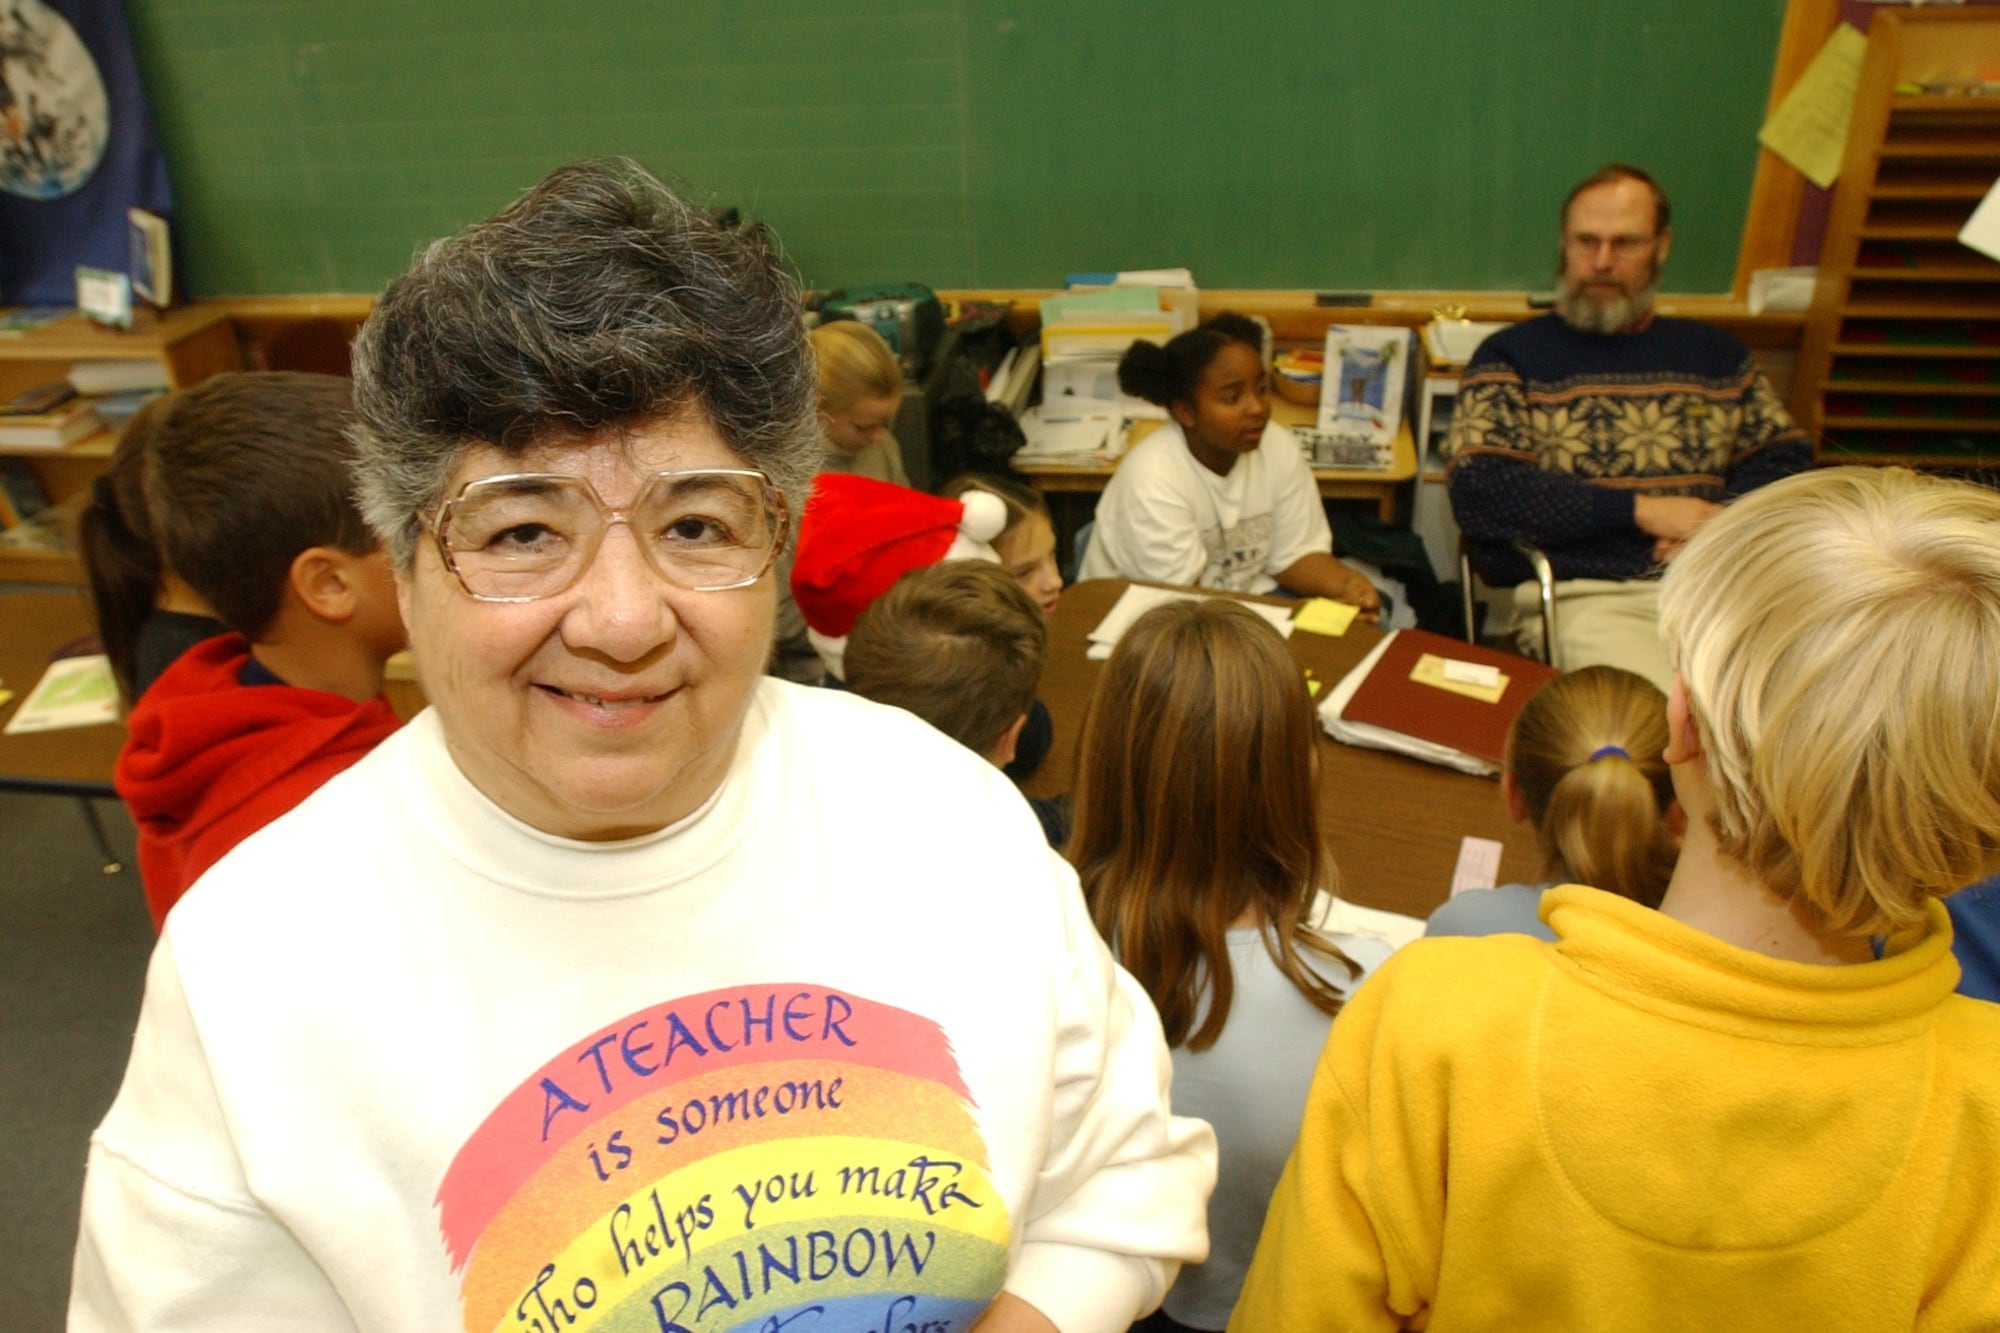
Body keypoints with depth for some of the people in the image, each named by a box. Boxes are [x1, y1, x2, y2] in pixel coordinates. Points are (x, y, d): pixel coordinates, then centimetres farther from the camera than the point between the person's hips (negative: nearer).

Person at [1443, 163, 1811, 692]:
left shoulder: (1713, 352, 23)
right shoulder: (1513, 356, 9)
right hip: (1581, 595, -4)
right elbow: (1477, 493, -6)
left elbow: (1787, 455, 20)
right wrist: (1642, 509, -7)